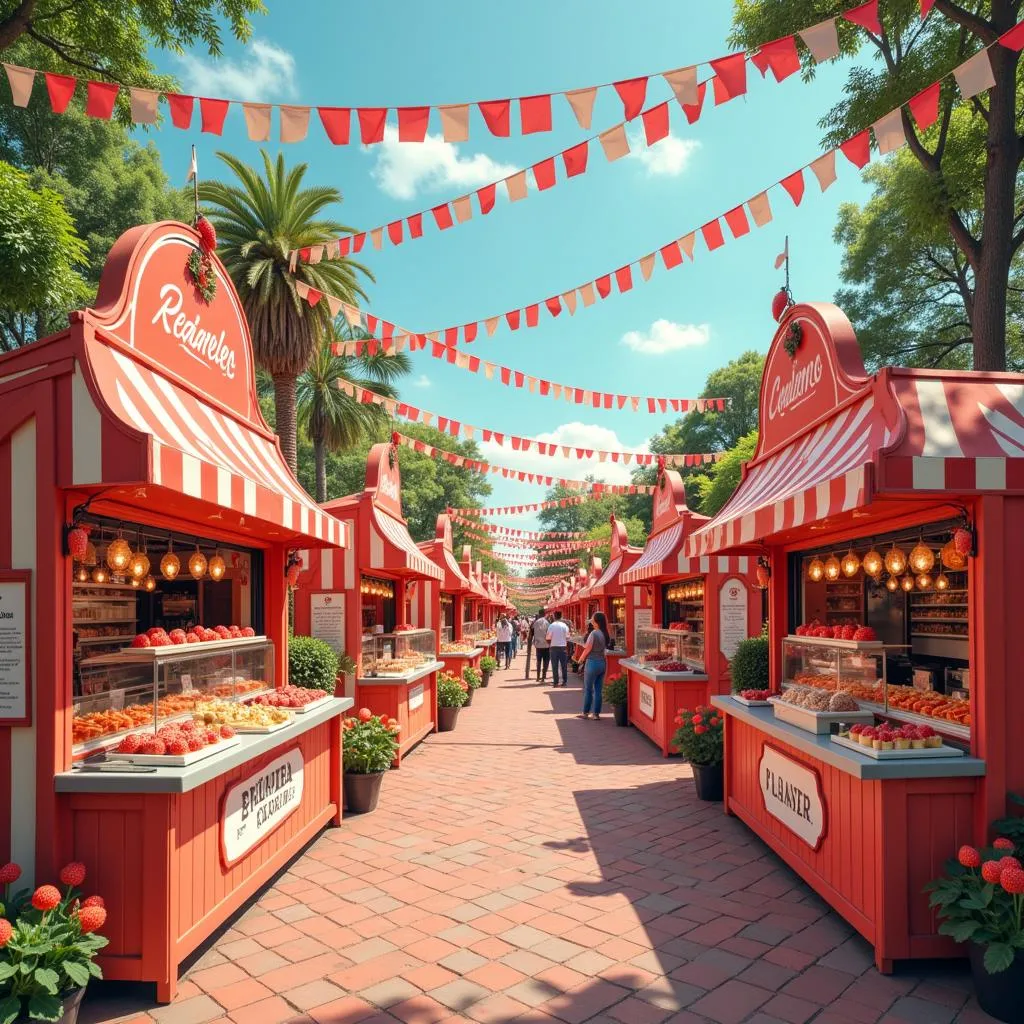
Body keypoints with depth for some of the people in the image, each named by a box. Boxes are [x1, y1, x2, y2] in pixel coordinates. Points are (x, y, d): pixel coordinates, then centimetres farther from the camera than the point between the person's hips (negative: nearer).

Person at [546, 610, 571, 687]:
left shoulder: (551, 626, -8)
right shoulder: (564, 625, -3)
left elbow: (548, 638, -7)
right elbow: (567, 638, 0)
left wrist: (549, 645, 11)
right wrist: (567, 648, 12)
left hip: (554, 647, -1)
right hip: (563, 647, 1)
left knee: (554, 666, 4)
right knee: (564, 665, 9)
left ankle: (555, 682, 3)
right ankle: (565, 681, 11)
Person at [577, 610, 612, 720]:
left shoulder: (594, 633, -16)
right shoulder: (605, 634, 5)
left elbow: (587, 649, -13)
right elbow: (606, 646, 6)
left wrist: (581, 658, 4)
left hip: (593, 662, -7)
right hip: (603, 662, 7)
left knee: (588, 689, 4)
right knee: (598, 690, 10)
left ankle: (585, 713, 10)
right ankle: (596, 713, 12)